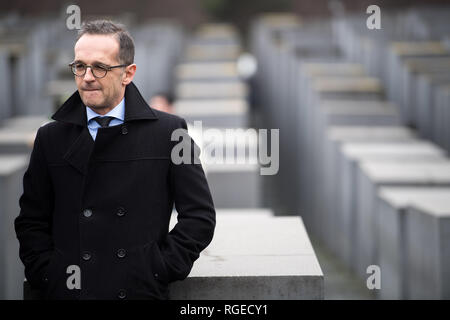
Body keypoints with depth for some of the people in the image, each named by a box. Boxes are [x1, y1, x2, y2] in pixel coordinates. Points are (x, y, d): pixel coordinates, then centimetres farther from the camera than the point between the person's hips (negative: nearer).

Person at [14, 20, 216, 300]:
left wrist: (160, 272, -8)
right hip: (67, 290, 2)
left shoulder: (169, 132, 0)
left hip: (143, 291, -1)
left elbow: (200, 216, -1)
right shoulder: (51, 138, 6)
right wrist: (48, 276, -5)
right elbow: (31, 222, 8)